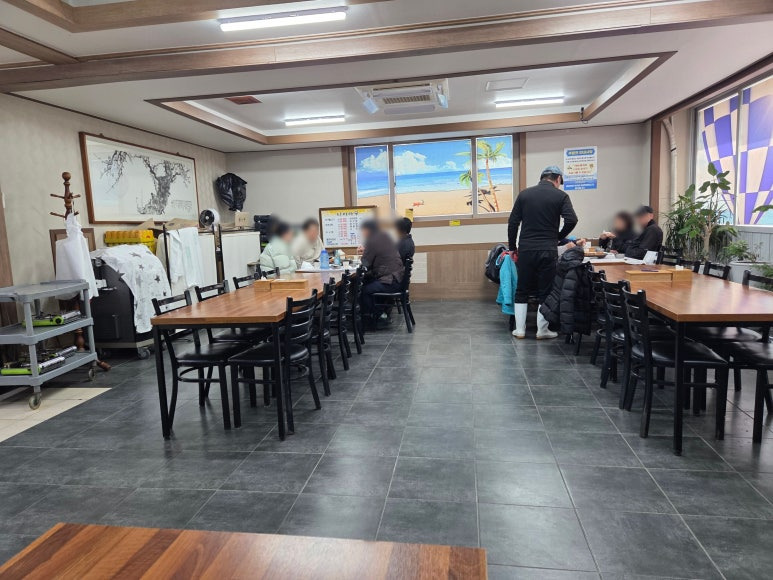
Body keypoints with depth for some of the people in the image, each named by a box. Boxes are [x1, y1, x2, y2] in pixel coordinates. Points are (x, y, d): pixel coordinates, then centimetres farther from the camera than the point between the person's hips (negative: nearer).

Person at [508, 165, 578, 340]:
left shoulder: (524, 194, 7)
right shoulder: (560, 196, 0)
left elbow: (513, 223, 4)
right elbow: (571, 220, -12)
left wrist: (513, 247, 13)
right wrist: (558, 237, 5)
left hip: (526, 250, 2)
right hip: (548, 251, -2)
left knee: (522, 291, 12)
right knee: (545, 292, 8)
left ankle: (519, 330, 13)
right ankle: (542, 330, 13)